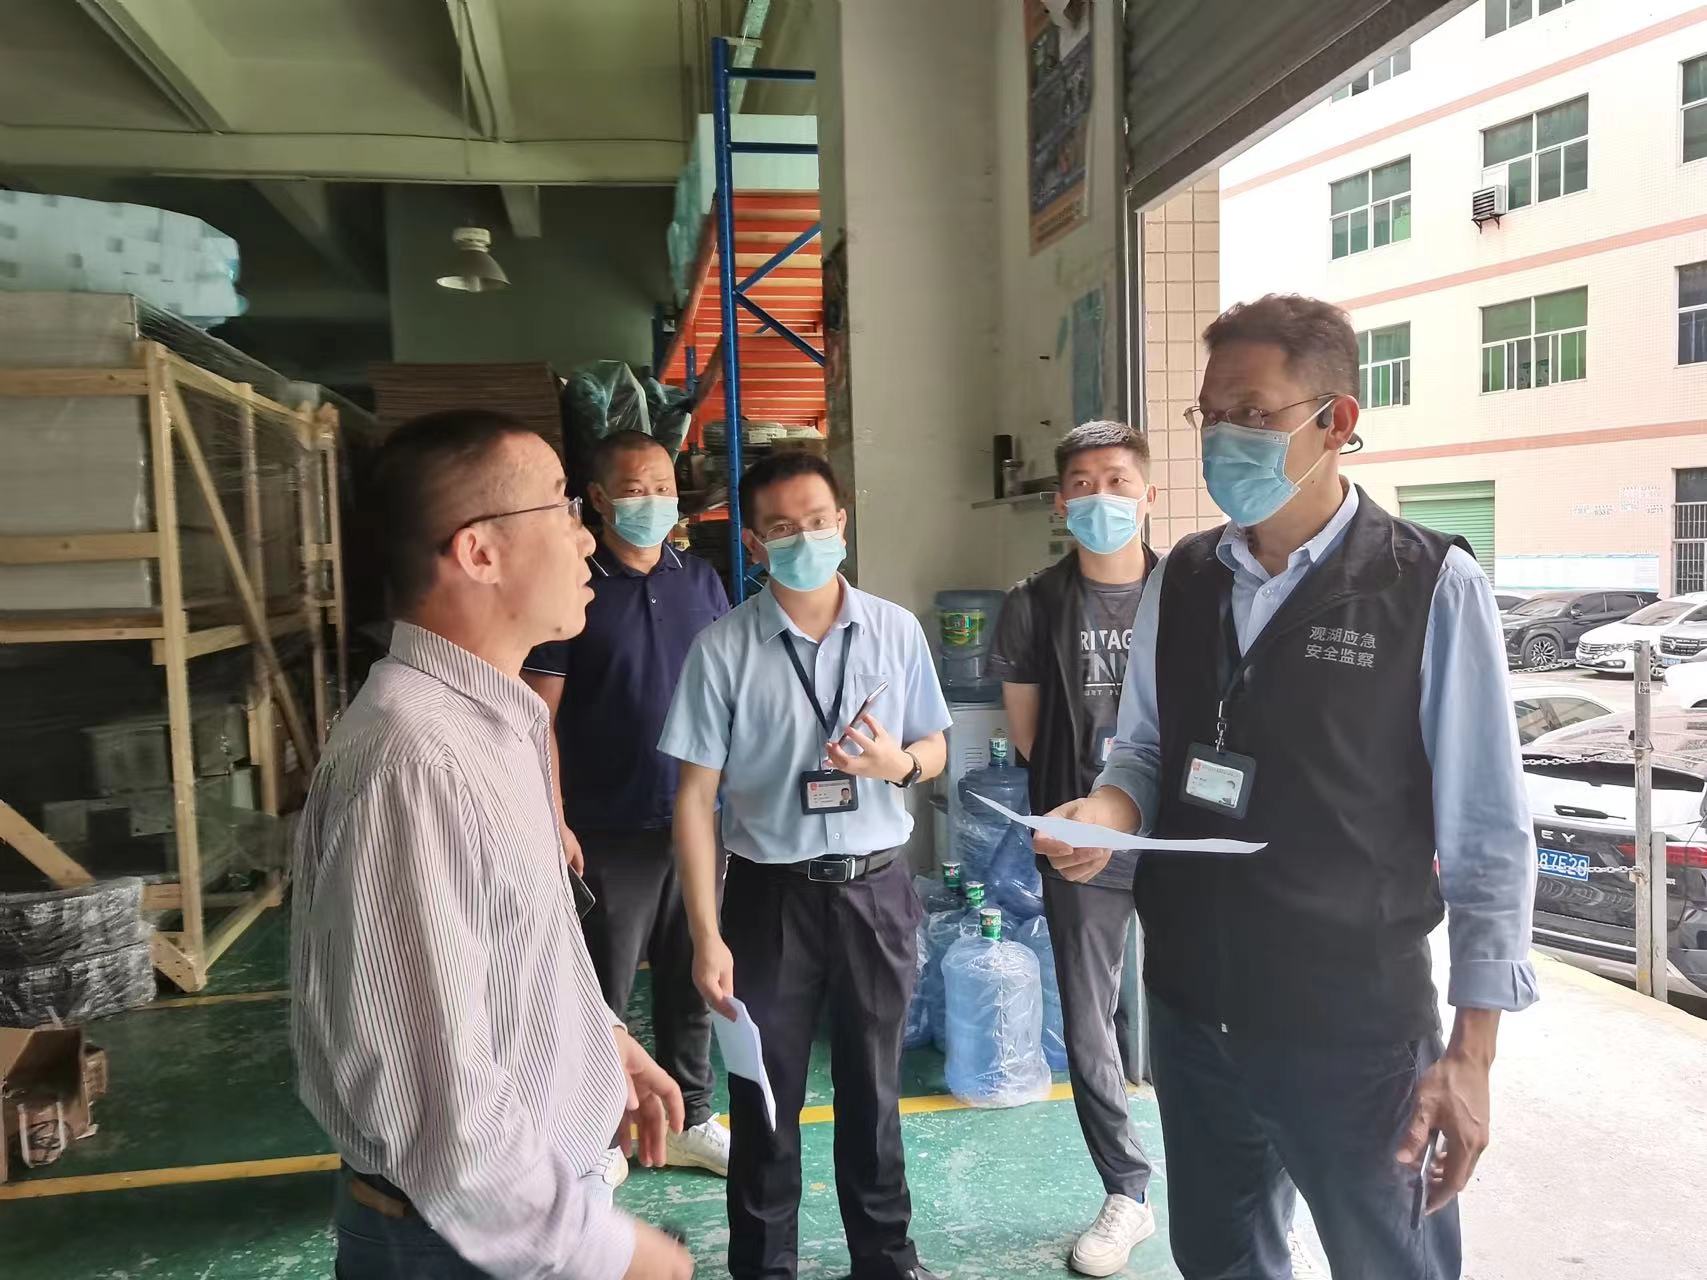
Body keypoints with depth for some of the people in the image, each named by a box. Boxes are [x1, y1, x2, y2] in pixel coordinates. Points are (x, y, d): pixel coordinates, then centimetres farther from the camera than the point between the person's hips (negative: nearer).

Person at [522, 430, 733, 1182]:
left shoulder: (701, 581, 7)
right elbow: (540, 716, -9)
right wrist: (554, 823, -15)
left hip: (698, 820, 5)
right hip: (610, 830, -4)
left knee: (692, 978, 16)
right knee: (601, 989, 8)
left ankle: (690, 1120, 33)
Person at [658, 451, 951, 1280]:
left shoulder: (896, 630, -2)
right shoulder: (723, 649, -9)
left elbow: (935, 750, 9)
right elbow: (696, 796, -8)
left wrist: (899, 762, -16)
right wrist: (706, 934, -11)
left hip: (877, 886, 2)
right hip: (772, 892, -2)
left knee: (873, 1086, 18)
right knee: (765, 1095, 12)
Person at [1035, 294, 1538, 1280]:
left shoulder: (1430, 587, -12)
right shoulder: (1180, 579, 2)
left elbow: (1487, 838, -10)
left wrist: (1471, 1052, -10)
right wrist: (1108, 811, -12)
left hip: (1355, 1027, -4)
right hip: (1191, 1010, 5)